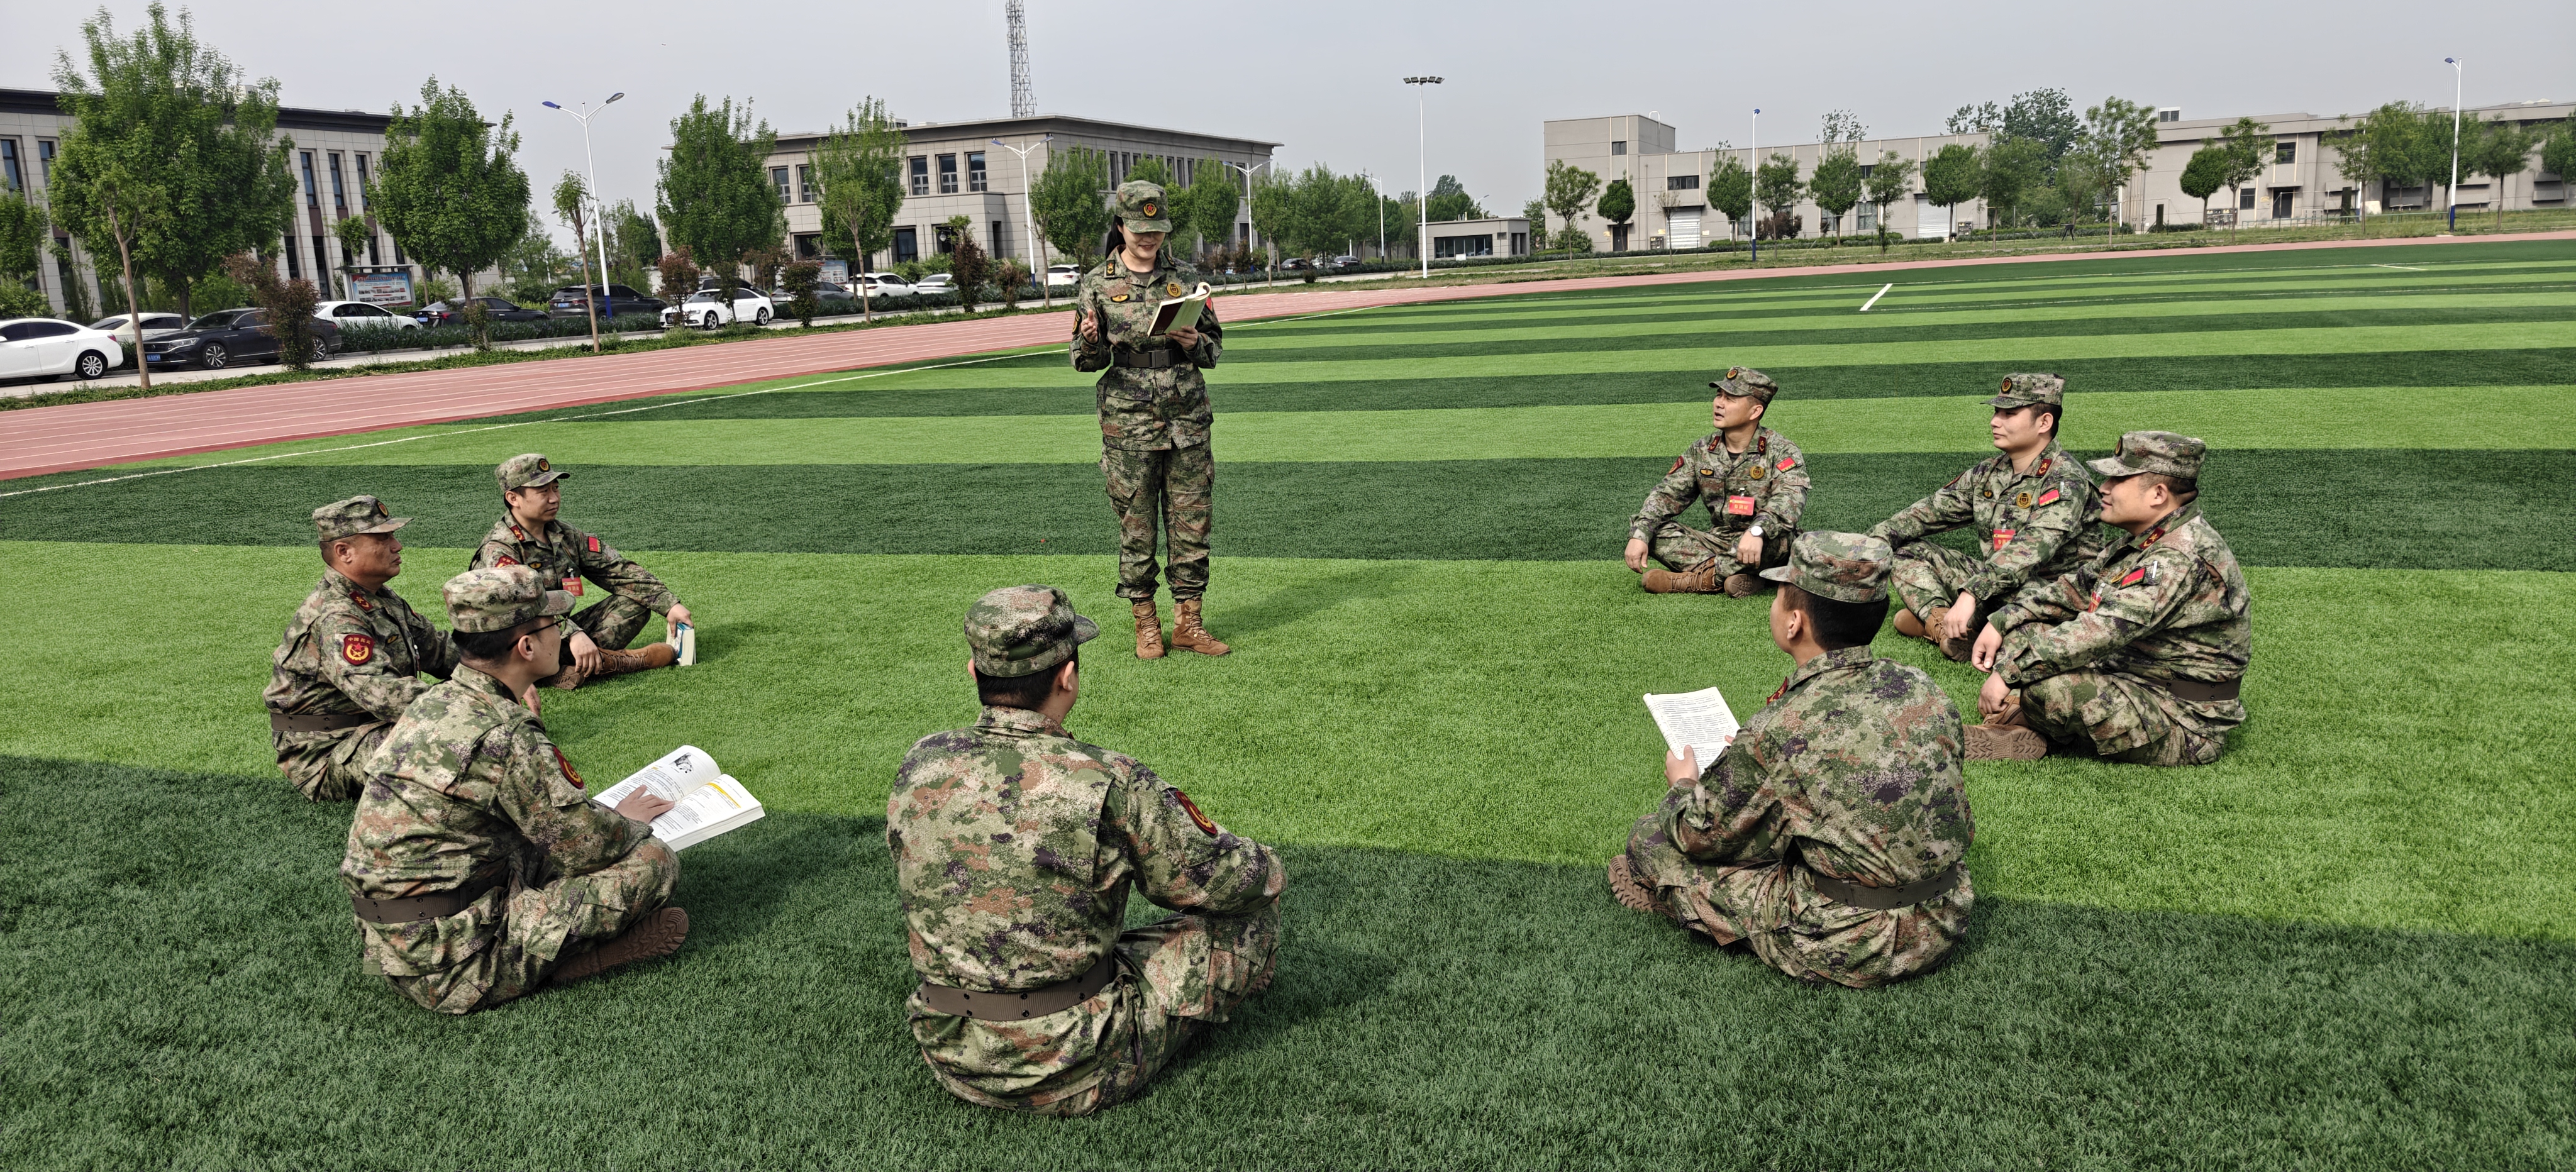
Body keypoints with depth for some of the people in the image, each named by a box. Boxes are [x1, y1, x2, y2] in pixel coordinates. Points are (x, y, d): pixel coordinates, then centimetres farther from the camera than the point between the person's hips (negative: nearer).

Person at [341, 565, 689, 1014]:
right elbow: (588, 844, -14)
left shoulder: (433, 703, 6)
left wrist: (609, 818, 15)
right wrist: (628, 821, 7)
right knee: (654, 860, -10)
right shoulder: (505, 735, -22)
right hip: (453, 970, -9)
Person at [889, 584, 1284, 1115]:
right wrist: (1266, 866, 16)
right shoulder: (1109, 784, -22)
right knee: (1249, 918, 12)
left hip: (951, 1061, 6)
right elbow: (1213, 880, -7)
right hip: (1073, 1075, -6)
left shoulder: (920, 766, -8)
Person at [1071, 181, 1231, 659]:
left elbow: (1215, 346, 12)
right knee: (1136, 527, 3)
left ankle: (1189, 622, 13)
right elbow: (1086, 360, 3)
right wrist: (1090, 341, -20)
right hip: (1128, 425, -2)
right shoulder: (1096, 284, 2)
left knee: (1192, 523, 3)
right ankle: (1145, 623, 14)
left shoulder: (1186, 278, 7)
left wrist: (1194, 343, -10)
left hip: (1188, 421, 2)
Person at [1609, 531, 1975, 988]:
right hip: (1943, 926, 7)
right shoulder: (1924, 689, -4)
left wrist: (1682, 786, 17)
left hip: (1847, 949, -7)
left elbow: (1700, 833, -8)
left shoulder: (1779, 732, -23)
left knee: (1653, 837, 3)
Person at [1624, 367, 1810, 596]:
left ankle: (1695, 580, -27)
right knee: (1654, 531, -14)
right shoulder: (1702, 451, 7)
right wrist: (1638, 535, -16)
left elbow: (1790, 498, -26)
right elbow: (1667, 495, 3)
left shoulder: (1781, 451, -8)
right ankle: (1724, 576, -30)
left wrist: (1756, 532, -46)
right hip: (1717, 541, 4)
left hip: (1759, 545, -4)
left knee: (1775, 537, -39)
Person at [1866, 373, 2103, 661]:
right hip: (1992, 581, 8)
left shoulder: (2066, 481, -18)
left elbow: (2030, 549, -32)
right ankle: (1941, 623, -23)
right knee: (1907, 552, 1)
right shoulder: (1989, 473, 9)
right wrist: (1875, 539, -6)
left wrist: (1971, 595, -43)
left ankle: (1931, 622, -22)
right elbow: (1932, 511, 10)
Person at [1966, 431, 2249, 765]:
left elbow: (2102, 632, -31)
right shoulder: (2147, 542, 8)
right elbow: (2074, 589, 13)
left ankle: (2017, 714, -1)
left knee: (2048, 685, -34)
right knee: (2022, 628, 7)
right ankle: (2017, 725, -14)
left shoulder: (2184, 561, -25)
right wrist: (2000, 623, 0)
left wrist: (2009, 673, -28)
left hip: (2184, 729, -10)